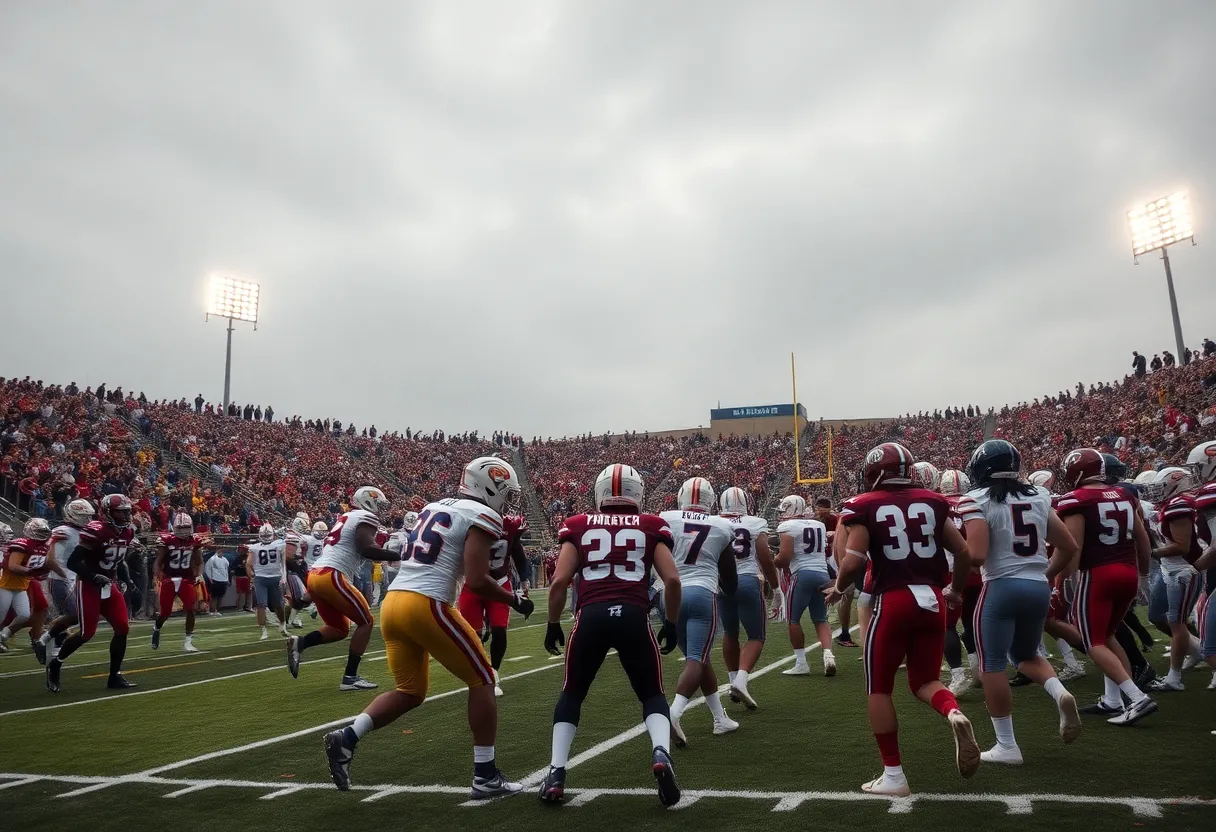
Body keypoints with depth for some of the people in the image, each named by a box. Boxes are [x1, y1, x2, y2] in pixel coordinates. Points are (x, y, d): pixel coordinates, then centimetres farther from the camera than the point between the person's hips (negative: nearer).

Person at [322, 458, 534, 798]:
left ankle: (346, 737, 6)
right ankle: (485, 776, 10)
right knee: (482, 681, 7)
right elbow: (476, 581, -12)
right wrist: (515, 600, 3)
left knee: (409, 691, 22)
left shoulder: (435, 508, 21)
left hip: (392, 603, 8)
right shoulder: (481, 517, -4)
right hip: (425, 605, -8)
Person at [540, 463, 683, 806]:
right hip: (633, 616, 0)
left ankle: (556, 774, 16)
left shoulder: (579, 526, 15)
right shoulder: (651, 527, 14)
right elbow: (672, 581, 5)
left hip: (591, 616, 1)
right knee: (652, 695, 21)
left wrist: (552, 625, 18)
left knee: (572, 694, 24)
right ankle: (661, 755, -6)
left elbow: (559, 581, 6)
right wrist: (671, 624, 18)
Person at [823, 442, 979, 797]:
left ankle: (893, 776, 13)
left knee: (879, 688, 12)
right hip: (932, 599, 4)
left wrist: (838, 588, 7)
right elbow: (963, 552, 9)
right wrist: (956, 590, 26)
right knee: (924, 680, 20)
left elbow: (854, 561, -13)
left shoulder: (863, 506, -4)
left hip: (894, 601, -4)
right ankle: (955, 714, -12)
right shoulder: (931, 502, 8)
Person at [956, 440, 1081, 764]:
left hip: (1002, 588, -6)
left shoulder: (978, 500, -10)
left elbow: (976, 556, -20)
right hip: (1039, 588, 6)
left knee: (993, 665, 5)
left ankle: (1007, 746, 10)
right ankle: (1060, 693, -2)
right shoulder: (1039, 496, 9)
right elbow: (1069, 547, 11)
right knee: (1026, 654, 26)